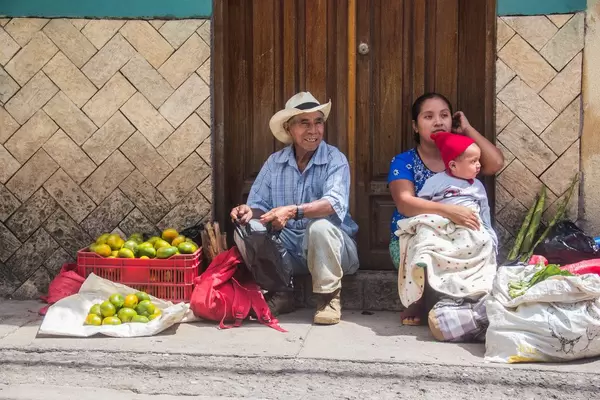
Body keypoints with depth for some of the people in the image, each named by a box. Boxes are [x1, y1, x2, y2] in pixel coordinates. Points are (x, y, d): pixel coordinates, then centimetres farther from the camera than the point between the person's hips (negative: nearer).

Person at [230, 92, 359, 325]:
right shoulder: (275, 162, 4)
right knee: (248, 228, -17)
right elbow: (260, 204, 2)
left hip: (330, 246, -4)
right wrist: (249, 211, -24)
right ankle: (280, 295, -5)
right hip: (288, 246, 4)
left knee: (319, 226, -36)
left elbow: (335, 203, -27)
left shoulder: (335, 160, -10)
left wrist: (292, 211, -42)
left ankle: (329, 298, -14)